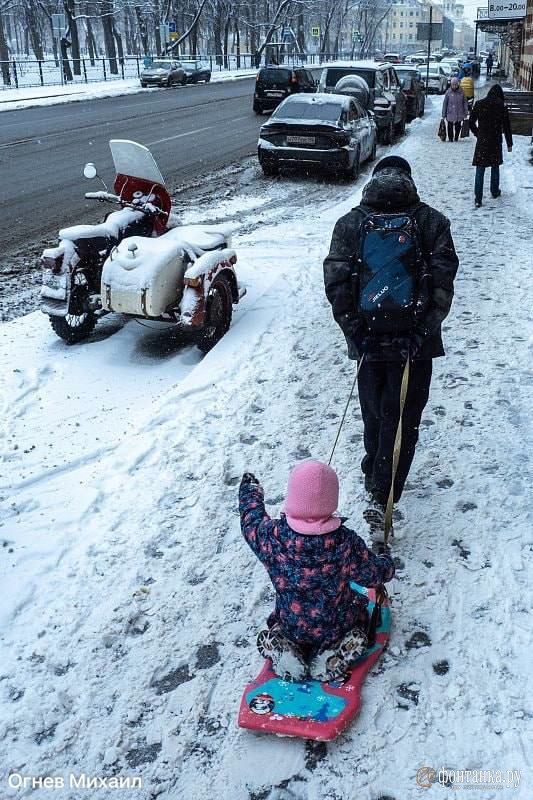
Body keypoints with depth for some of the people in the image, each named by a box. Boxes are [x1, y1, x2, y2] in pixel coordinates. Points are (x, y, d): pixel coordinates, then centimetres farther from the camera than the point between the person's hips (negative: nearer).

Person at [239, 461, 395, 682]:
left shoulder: (271, 536, -24)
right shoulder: (345, 541, -27)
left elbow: (251, 521, -2)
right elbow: (374, 574, -13)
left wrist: (250, 490, 18)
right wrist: (387, 561, 11)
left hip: (291, 628, 1)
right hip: (336, 627, -1)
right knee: (358, 605, 31)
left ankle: (284, 651, 1)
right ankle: (334, 657, 3)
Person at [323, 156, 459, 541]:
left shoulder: (350, 223, 0)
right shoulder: (432, 222, -2)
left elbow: (336, 283, -7)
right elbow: (442, 284, -10)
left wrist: (356, 331, -6)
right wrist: (421, 331, -10)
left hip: (369, 339, 2)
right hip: (414, 341, -2)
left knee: (374, 413, 21)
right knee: (403, 419, 6)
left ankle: (374, 476, 38)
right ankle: (381, 499, -1)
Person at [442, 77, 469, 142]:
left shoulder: (461, 92, 0)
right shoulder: (448, 92, -3)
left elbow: (465, 103, 6)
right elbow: (445, 103, 1)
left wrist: (466, 113, 3)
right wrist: (443, 114, 0)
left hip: (459, 114, 1)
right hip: (450, 114, -1)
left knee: (458, 127, 7)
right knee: (450, 127, 1)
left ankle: (456, 138, 22)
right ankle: (450, 138, 16)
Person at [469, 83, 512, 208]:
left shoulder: (479, 105, -3)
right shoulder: (501, 107, -5)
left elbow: (471, 122, 3)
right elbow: (506, 127, -2)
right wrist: (509, 144, 7)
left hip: (482, 141, 0)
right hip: (496, 142, 0)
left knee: (480, 170, -1)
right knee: (495, 167, 20)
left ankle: (478, 199, -8)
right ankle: (495, 192, 35)